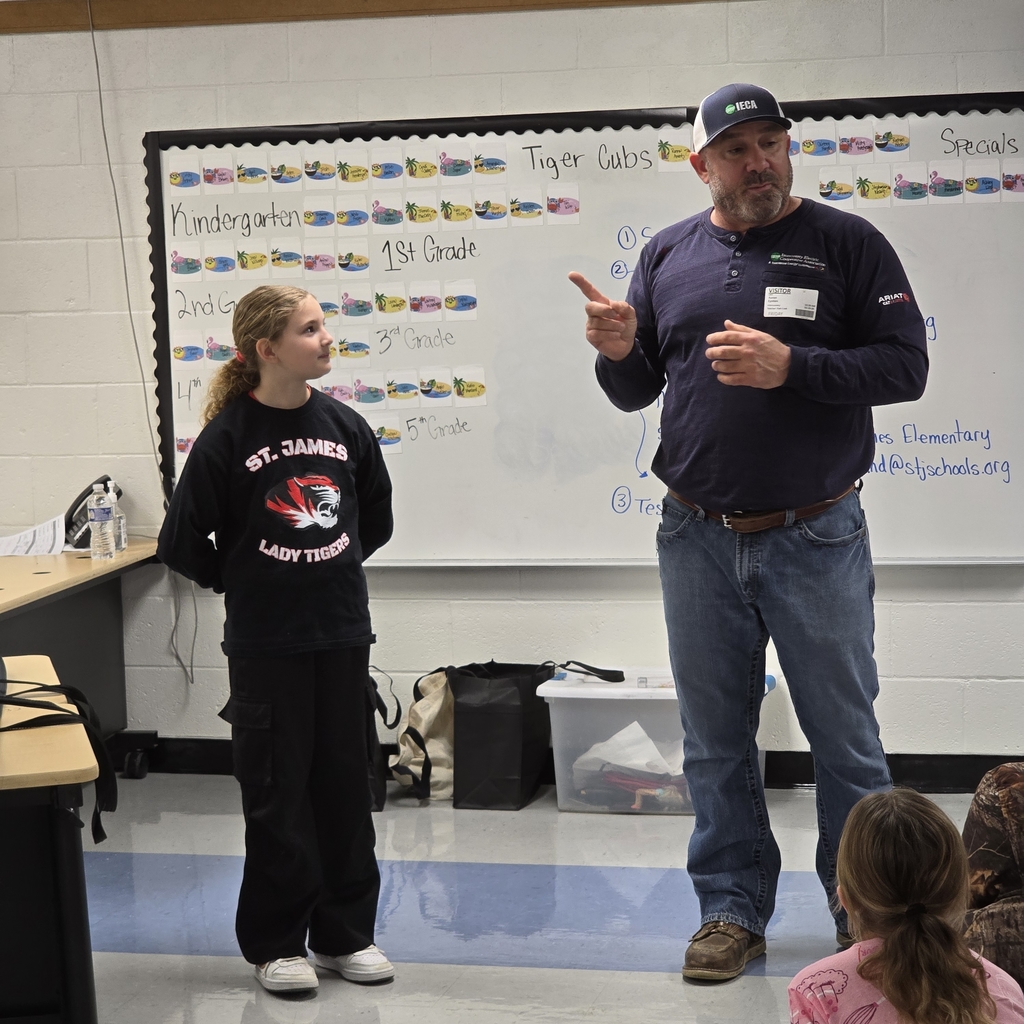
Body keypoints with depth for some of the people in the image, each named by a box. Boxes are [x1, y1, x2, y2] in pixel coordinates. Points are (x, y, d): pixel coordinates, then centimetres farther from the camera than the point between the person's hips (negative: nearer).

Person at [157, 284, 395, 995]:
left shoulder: (345, 425, 3)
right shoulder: (228, 435, -11)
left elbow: (377, 517, 19)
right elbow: (183, 542, -6)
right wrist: (242, 585, 2)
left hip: (343, 631, 4)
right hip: (266, 642, -4)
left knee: (344, 782, 9)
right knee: (276, 789, 3)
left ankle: (345, 933, 21)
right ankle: (276, 942, 15)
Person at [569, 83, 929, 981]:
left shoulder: (846, 243, -2)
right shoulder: (668, 256, 9)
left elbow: (904, 366, -9)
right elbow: (637, 392, 14)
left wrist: (791, 366, -20)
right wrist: (619, 353, -9)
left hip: (815, 537, -3)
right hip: (697, 537, 3)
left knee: (844, 735, 4)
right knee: (715, 738, 10)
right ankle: (733, 910, 22)